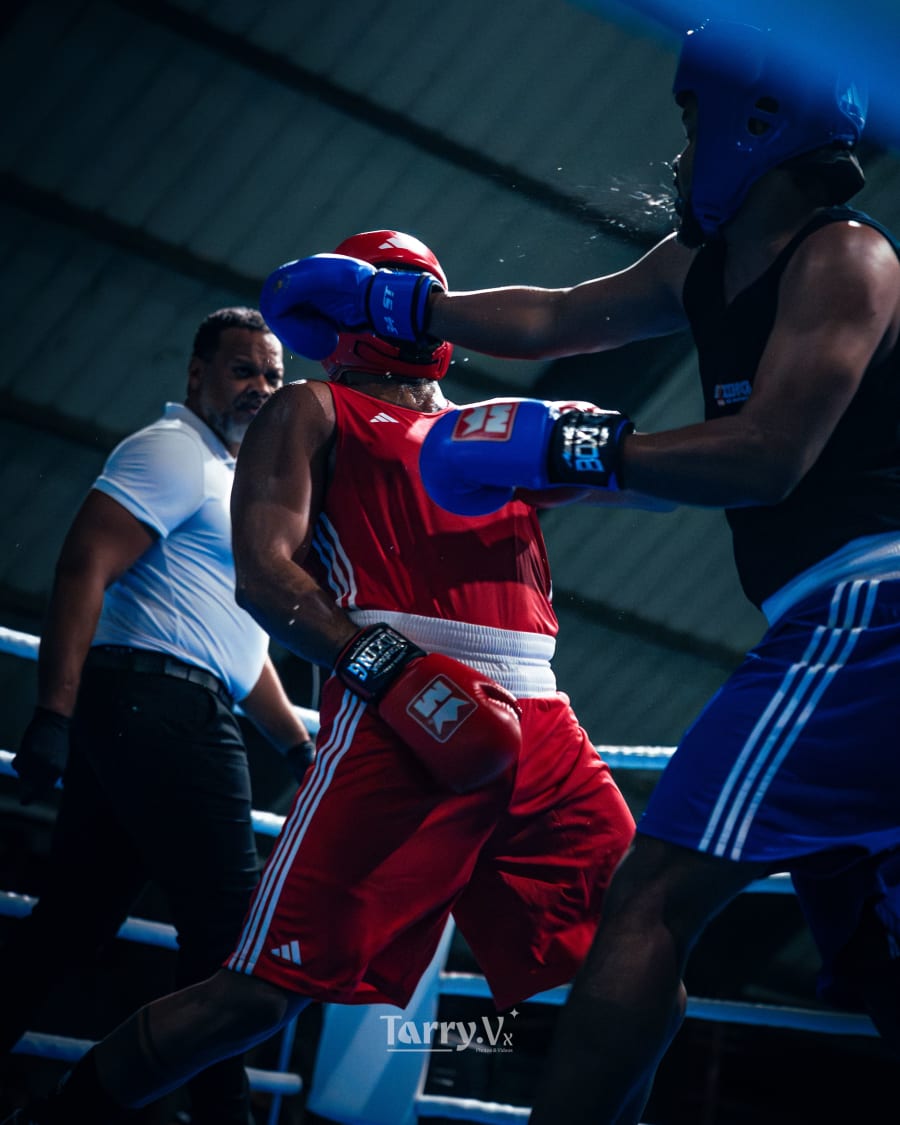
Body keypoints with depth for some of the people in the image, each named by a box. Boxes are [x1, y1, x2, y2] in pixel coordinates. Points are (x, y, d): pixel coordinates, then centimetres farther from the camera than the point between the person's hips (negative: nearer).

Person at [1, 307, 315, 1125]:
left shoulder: (229, 480, 28)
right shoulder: (175, 451, -4)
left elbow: (237, 640, 31)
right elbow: (85, 568, -16)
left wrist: (300, 744, 25)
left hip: (154, 719, 10)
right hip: (158, 701, -10)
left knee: (70, 925, 7)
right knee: (228, 925, -8)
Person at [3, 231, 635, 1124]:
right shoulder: (316, 410, 12)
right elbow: (263, 573, -3)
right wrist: (389, 668, -17)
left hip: (537, 722, 6)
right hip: (398, 713, -6)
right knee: (267, 987, -10)